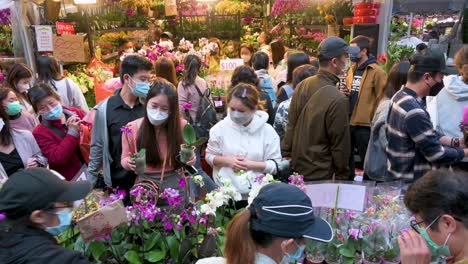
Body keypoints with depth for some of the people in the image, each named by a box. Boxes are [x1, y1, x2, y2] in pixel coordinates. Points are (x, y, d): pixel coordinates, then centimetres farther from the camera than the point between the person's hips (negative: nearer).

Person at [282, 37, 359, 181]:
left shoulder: (302, 85, -4)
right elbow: (340, 144, -16)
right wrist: (342, 177, -4)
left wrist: (286, 155, 12)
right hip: (319, 174, -6)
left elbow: (291, 126, 3)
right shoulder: (338, 100, -24)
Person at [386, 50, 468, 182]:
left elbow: (429, 135, 11)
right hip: (408, 181, -8)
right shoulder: (414, 111, -29)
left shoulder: (401, 96, 1)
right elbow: (436, 154, -22)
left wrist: (456, 141, 2)